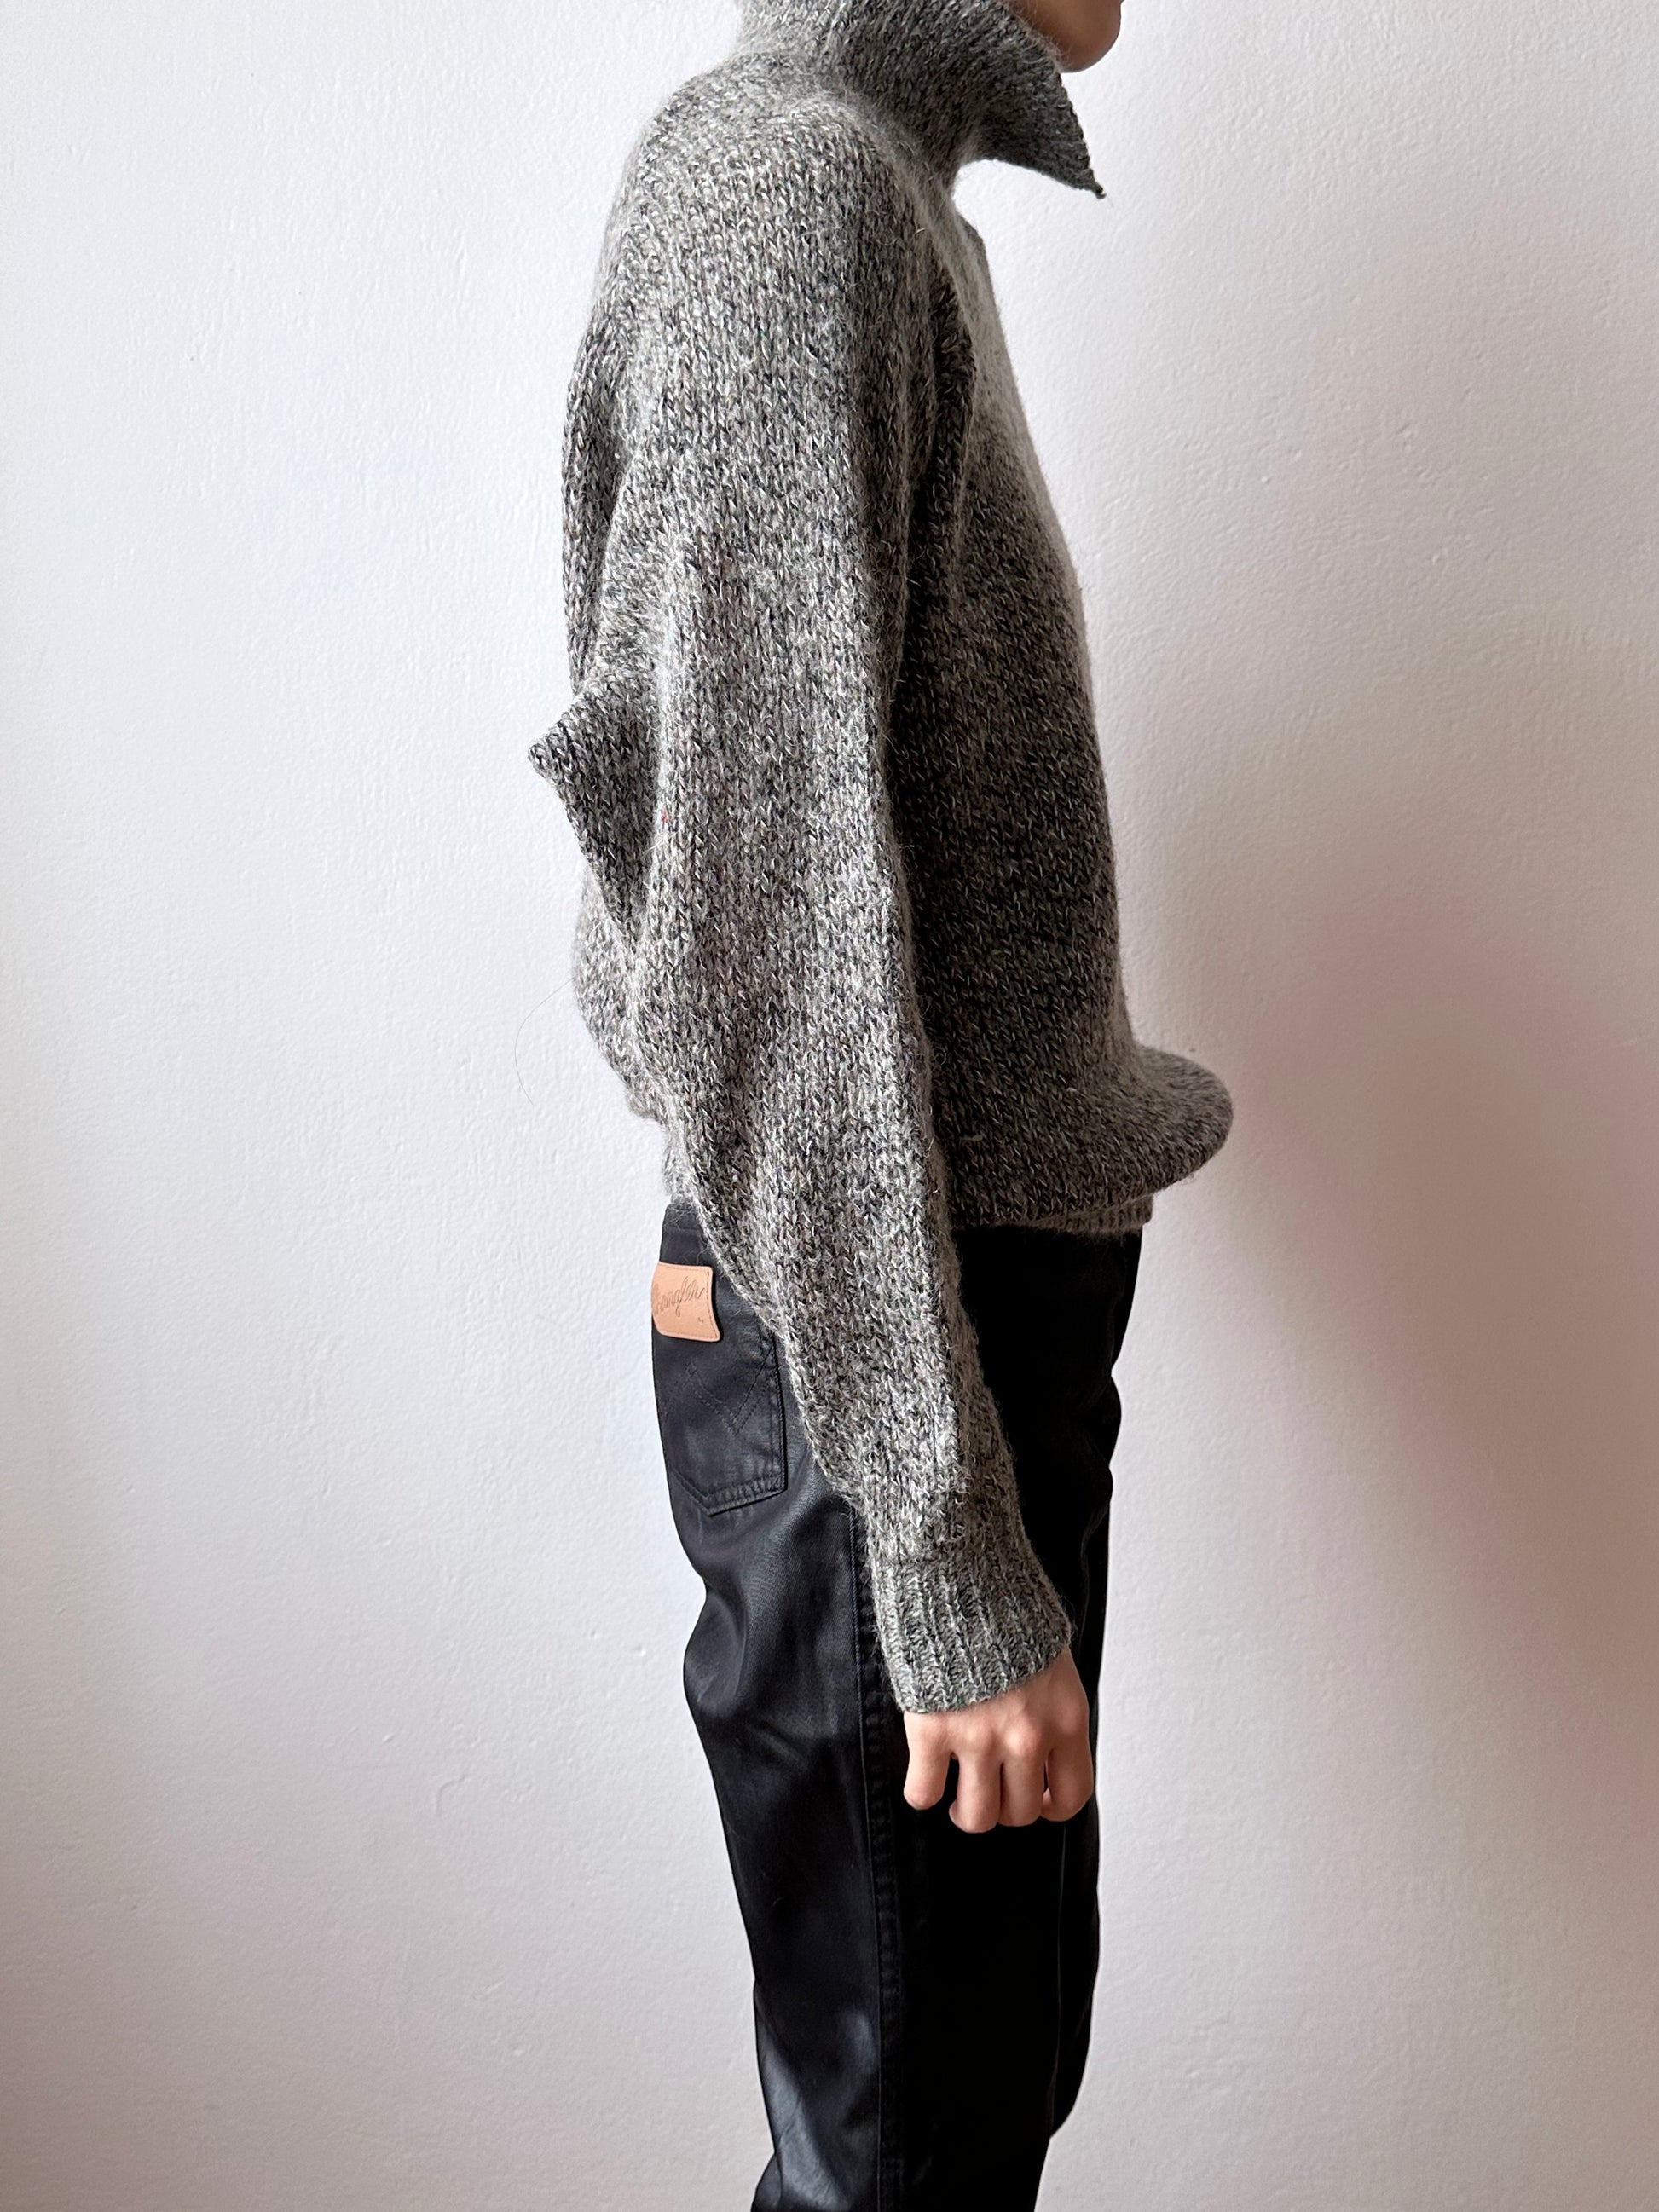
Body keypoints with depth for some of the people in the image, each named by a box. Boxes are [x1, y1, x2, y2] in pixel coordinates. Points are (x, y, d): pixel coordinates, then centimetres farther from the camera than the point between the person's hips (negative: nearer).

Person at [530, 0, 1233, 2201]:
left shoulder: (893, 196, 16)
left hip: (989, 1285, 9)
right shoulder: (787, 183, -14)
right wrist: (950, 1555, -22)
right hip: (870, 1350, -9)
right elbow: (774, 920, -23)